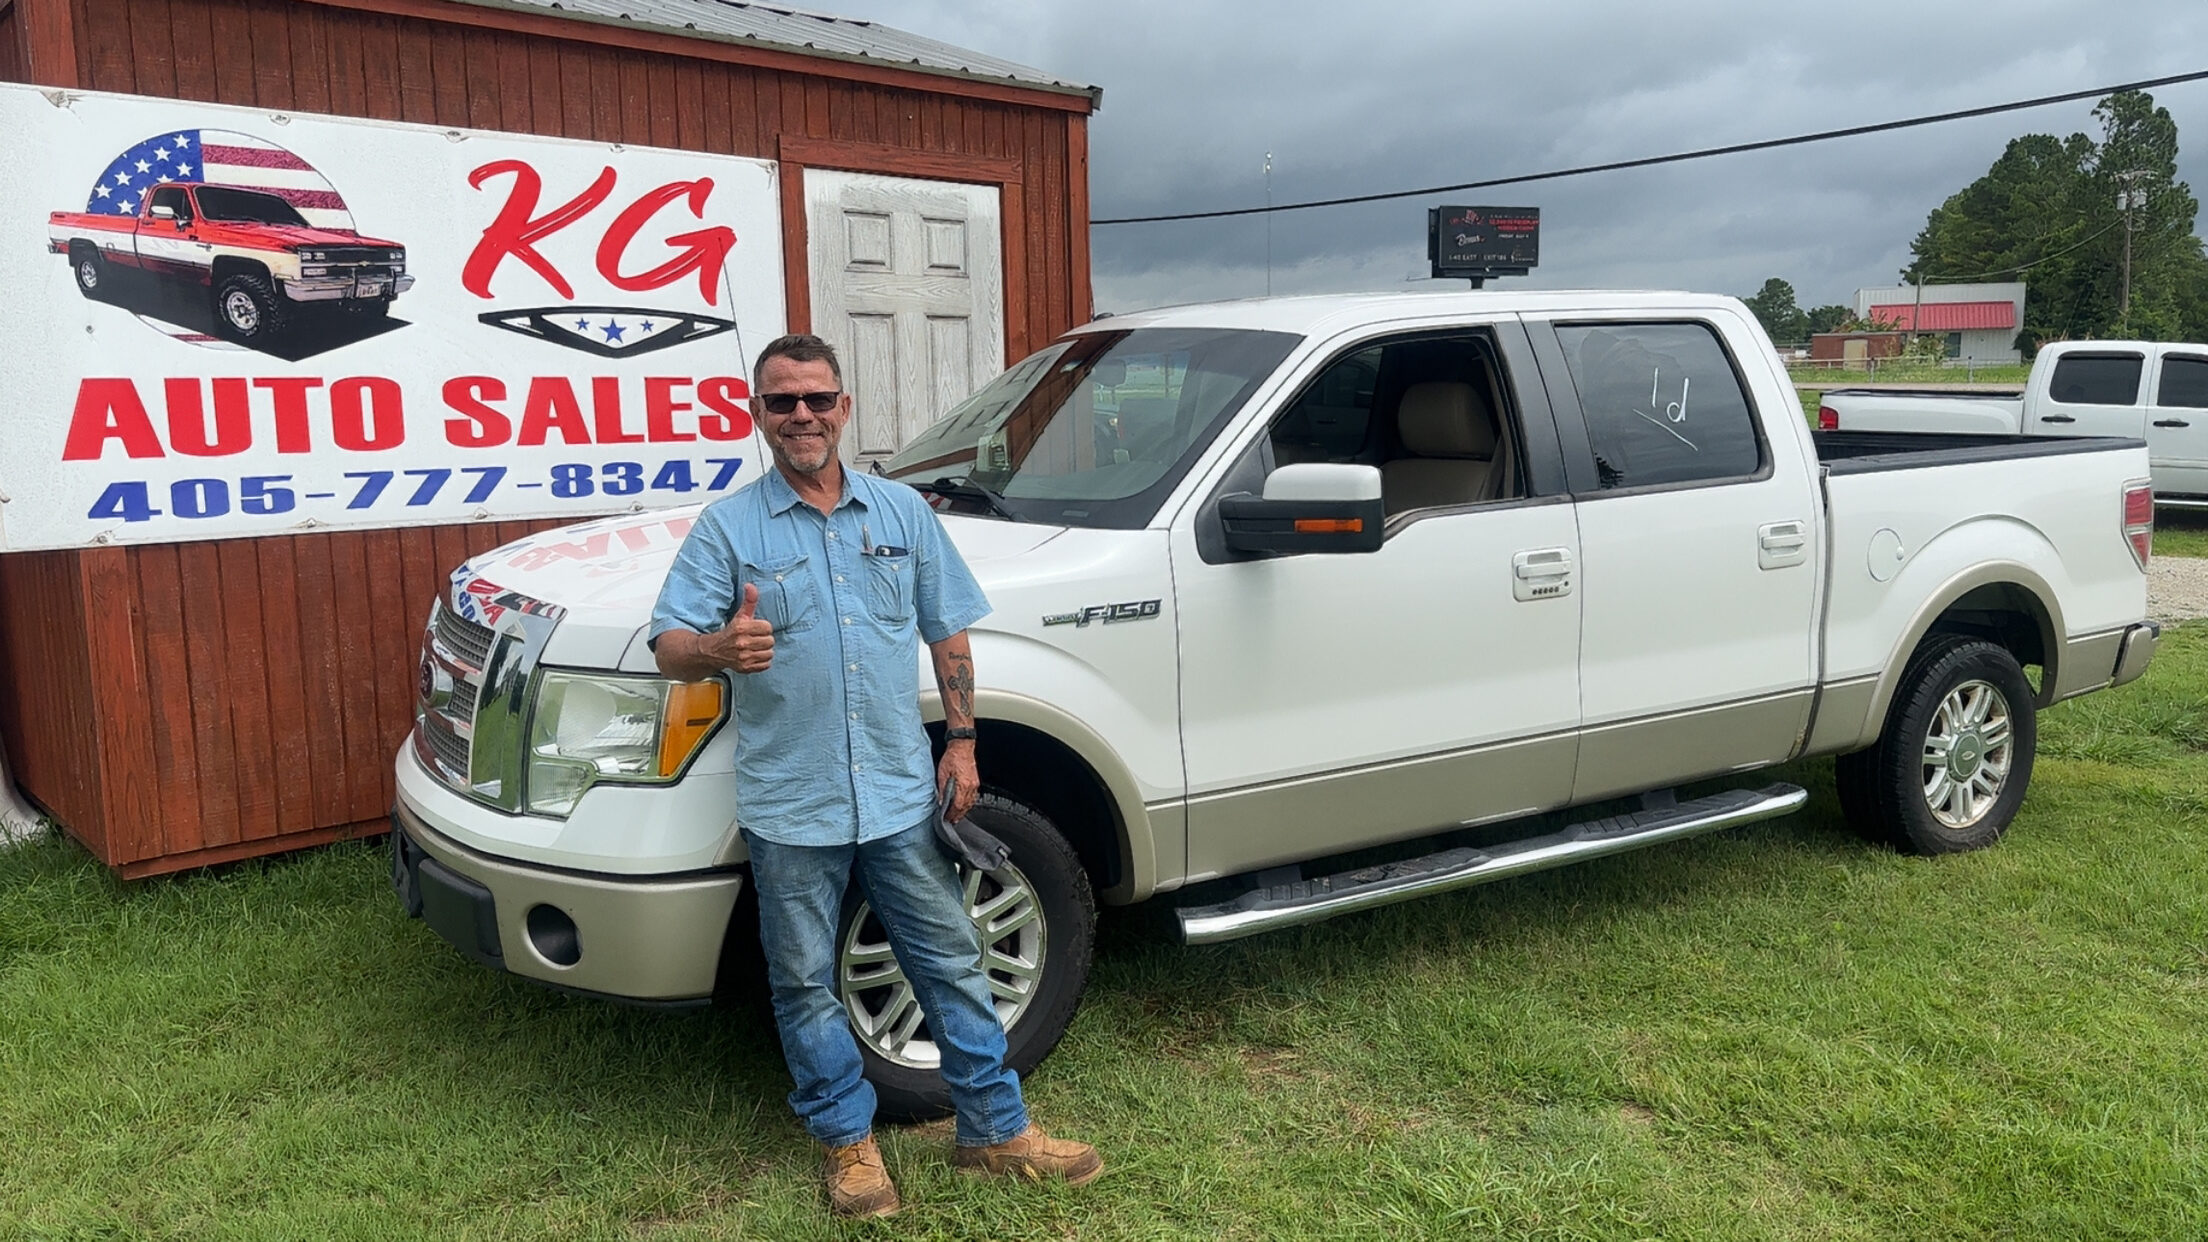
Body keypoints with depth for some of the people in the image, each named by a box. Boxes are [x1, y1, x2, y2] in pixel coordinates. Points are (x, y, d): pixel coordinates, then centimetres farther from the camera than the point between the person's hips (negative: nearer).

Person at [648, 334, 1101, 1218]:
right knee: (806, 983, 10)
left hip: (901, 794, 2)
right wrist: (720, 648, -34)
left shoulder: (903, 511, 6)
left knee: (951, 961, 10)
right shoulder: (728, 528, -3)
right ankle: (848, 1140, 29)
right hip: (790, 807, -2)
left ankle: (996, 1128, 24)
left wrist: (961, 740, 3)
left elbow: (948, 632, 11)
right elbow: (668, 648, -11)